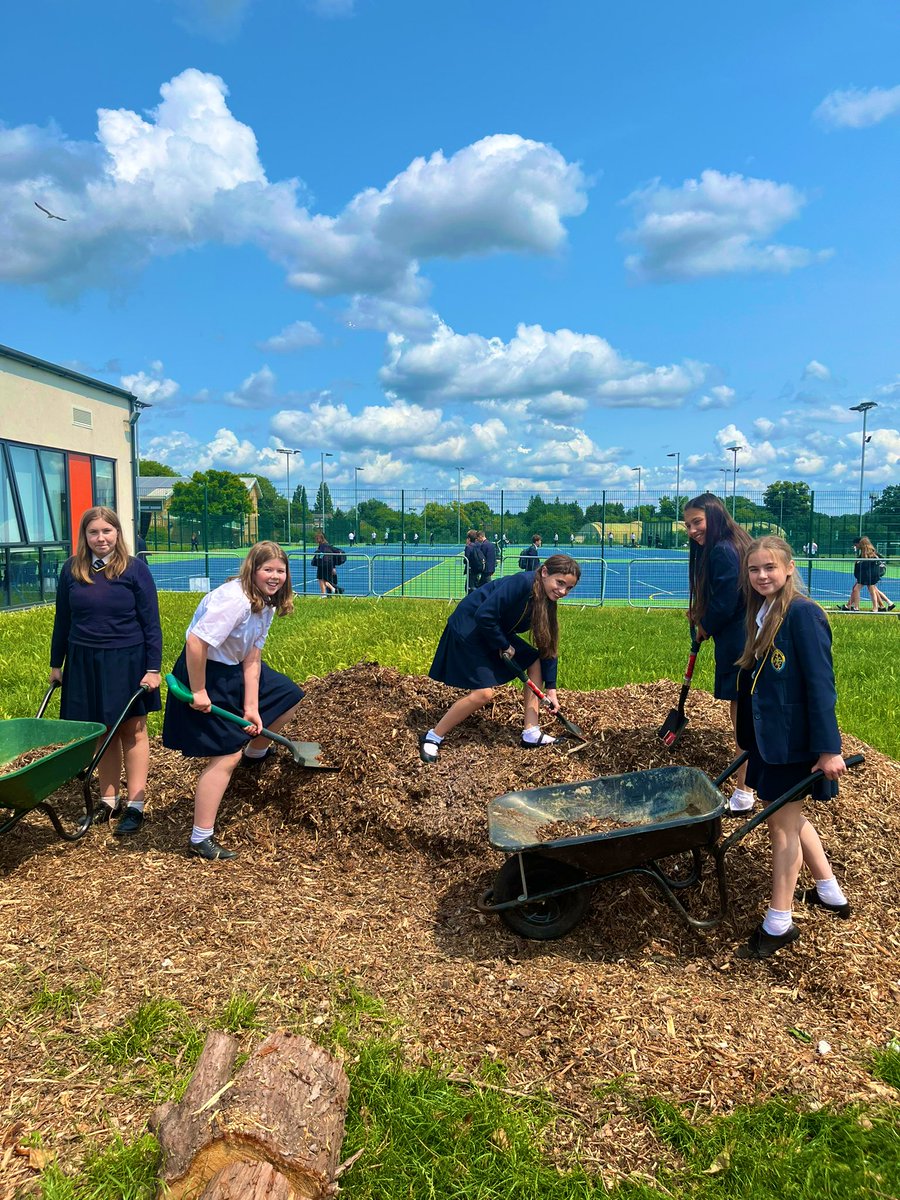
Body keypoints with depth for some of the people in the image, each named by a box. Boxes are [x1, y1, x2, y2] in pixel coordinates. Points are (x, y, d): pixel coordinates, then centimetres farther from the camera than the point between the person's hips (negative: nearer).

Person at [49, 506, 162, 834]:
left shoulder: (135, 569, -7)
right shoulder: (71, 569, 2)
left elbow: (151, 623, -6)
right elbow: (62, 620, 11)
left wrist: (153, 668, -10)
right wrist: (56, 664, 14)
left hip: (127, 661, -3)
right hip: (85, 662, 3)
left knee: (132, 731, 5)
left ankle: (135, 805, 11)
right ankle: (108, 800, 22)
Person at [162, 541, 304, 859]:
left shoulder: (266, 604, 2)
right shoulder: (234, 599, -28)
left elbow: (252, 658, 0)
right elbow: (196, 643, -32)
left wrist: (251, 707, -6)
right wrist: (198, 692, -25)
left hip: (233, 672, 9)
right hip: (204, 673, -9)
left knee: (290, 698, 14)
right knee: (226, 756, -10)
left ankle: (255, 753, 39)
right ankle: (200, 841, -2)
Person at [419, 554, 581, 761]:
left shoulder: (546, 602, -1)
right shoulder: (522, 582, -27)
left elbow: (547, 647, 3)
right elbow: (484, 615, -31)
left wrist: (551, 689, 0)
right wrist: (504, 646, -17)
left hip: (495, 632, 9)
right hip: (467, 629, -9)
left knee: (534, 661, 5)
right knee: (484, 692, -17)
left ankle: (531, 733, 9)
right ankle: (432, 738, -3)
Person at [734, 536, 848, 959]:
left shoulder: (802, 613, -18)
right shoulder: (762, 614, 7)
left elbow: (820, 683, -20)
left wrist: (829, 748, -20)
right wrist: (753, 735, 18)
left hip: (795, 740, -9)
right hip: (769, 736, 9)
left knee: (782, 824, 2)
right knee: (790, 817, 21)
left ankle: (779, 922, 17)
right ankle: (830, 893, 40)